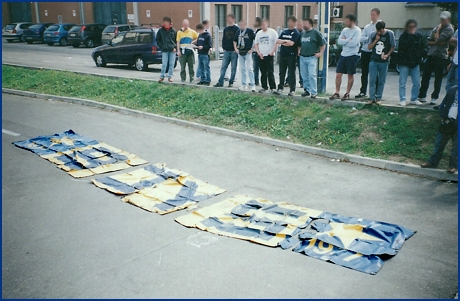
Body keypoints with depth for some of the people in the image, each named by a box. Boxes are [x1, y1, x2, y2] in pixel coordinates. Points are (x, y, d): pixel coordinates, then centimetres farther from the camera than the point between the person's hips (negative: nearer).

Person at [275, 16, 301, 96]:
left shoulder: (296, 33, -4)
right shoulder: (284, 32, 15)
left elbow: (291, 43, -16)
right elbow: (277, 41, 6)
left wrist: (282, 42, -5)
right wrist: (286, 41, -8)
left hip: (291, 56, -6)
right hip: (282, 55, 6)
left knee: (291, 73, -1)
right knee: (282, 73, 10)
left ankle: (292, 90, 3)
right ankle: (280, 88, 16)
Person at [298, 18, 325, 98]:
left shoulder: (316, 33, -3)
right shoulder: (302, 33, 14)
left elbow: (323, 44, -1)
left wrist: (320, 53, -7)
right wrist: (299, 51, 15)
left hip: (312, 58, -6)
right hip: (302, 57, 6)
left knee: (312, 75, -11)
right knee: (304, 76, 9)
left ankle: (314, 92, -6)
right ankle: (307, 90, 20)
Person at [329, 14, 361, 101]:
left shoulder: (357, 30, -9)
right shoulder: (345, 30, 9)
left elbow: (353, 43, -20)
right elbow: (339, 41, 0)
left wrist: (344, 40, -7)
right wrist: (348, 40, -11)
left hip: (352, 55, -6)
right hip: (343, 55, 6)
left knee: (350, 75, 4)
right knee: (338, 74, 4)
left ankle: (347, 93, 14)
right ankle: (337, 93, 14)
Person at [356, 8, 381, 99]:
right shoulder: (367, 26, 15)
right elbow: (361, 39, 3)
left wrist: (368, 38, -16)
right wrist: (369, 38, -11)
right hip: (365, 51, 6)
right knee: (364, 73, 11)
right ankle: (363, 92, 19)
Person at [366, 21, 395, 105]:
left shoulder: (390, 34, -3)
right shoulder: (373, 34, 2)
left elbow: (393, 46, 3)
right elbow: (369, 47, 4)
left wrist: (387, 55, -11)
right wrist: (376, 40, -10)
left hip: (384, 61, -1)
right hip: (373, 60, 1)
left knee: (381, 81, 4)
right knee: (372, 80, -3)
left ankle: (378, 98, 12)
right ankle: (372, 98, 3)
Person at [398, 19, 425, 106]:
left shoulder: (419, 36, 7)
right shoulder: (403, 36, -4)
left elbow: (422, 48, 13)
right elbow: (403, 47, -21)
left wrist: (419, 58, 1)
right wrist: (410, 36, -18)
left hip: (415, 63, 4)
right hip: (404, 63, -4)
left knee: (417, 83, 4)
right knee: (402, 83, 0)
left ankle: (414, 99, 16)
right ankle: (402, 99, 7)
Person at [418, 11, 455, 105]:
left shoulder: (449, 29, -5)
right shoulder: (436, 28, 14)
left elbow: (438, 40, -17)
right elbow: (428, 42, 9)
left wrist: (438, 30, -2)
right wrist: (437, 42, -8)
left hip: (441, 56, -6)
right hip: (431, 55, 6)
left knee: (438, 78, 2)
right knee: (425, 76, 5)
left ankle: (434, 97, 9)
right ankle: (422, 96, 13)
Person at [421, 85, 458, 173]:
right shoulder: (453, 90, 3)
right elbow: (443, 105, 8)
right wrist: (444, 117, -2)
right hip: (447, 122, 4)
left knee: (456, 146, 4)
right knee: (440, 143, 10)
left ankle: (453, 166, 16)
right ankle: (433, 162, 21)